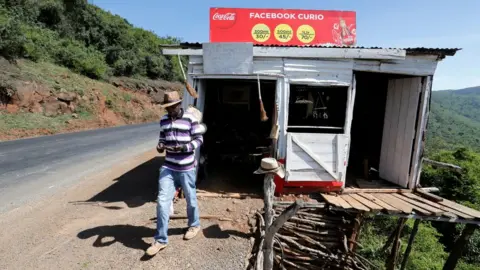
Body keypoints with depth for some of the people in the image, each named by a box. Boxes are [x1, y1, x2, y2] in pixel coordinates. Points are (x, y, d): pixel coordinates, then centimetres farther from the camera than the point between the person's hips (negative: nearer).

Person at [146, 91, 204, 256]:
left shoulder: (190, 119, -9)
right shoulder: (164, 120, 6)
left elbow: (199, 139, -7)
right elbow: (162, 138, 16)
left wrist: (185, 147, -24)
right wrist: (160, 146, -8)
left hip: (187, 168, -3)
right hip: (168, 167, 4)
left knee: (190, 198, 13)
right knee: (162, 200, -1)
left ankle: (194, 225, 40)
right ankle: (161, 239, 11)